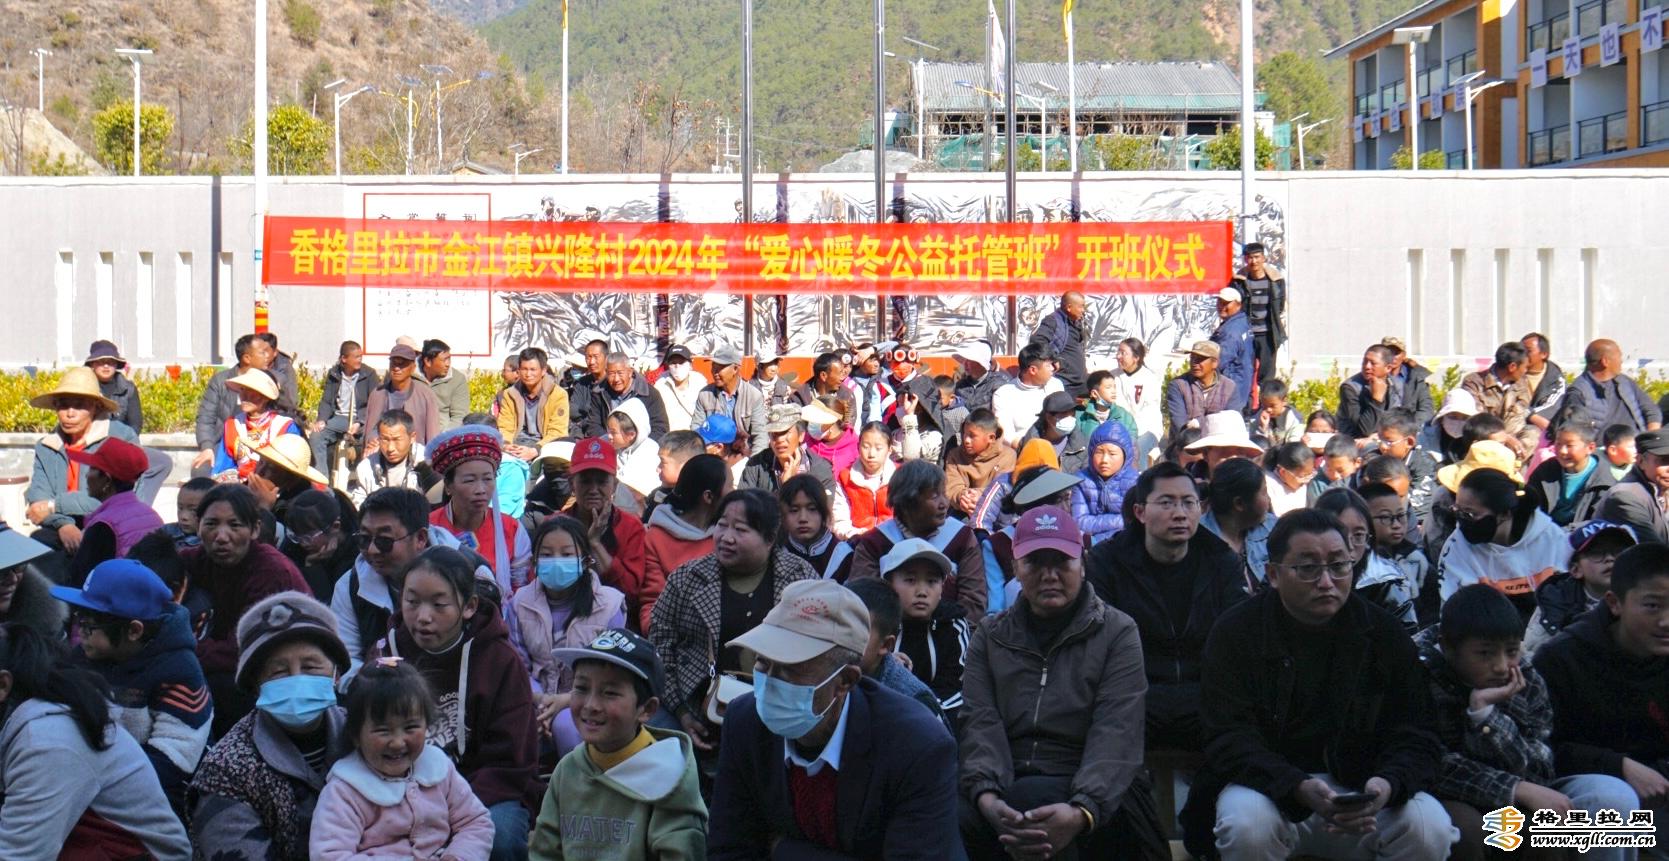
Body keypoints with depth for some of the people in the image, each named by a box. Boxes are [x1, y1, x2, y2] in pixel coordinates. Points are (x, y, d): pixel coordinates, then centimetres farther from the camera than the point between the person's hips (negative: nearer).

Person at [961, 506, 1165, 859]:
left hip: (1092, 794, -1)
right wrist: (987, 796, -22)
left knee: (1031, 794, -37)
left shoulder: (1117, 632, 7)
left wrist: (1081, 812, -28)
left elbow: (1116, 735, -8)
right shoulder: (990, 637, 18)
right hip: (1009, 787, 2)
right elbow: (981, 725, 2)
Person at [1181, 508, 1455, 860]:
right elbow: (1230, 739, -15)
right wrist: (1301, 789, -34)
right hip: (1267, 786, -2)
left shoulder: (1383, 633, 2)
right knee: (1248, 825, -36)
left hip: (1359, 788, 2)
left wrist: (1387, 785, -28)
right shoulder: (1235, 633, -6)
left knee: (1430, 829, -26)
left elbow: (1415, 736, -2)